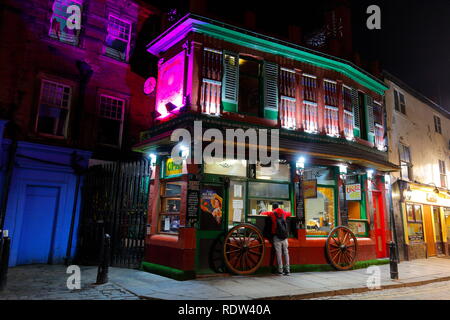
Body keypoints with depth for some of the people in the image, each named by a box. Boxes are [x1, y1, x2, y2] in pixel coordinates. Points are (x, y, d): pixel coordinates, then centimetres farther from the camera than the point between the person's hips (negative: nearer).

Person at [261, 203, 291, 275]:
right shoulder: (283, 213, 15)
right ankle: (287, 270, 6)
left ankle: (280, 270, -1)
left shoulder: (272, 213, 5)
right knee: (286, 252, 6)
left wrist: (261, 213, 37)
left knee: (279, 253, -1)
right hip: (285, 236, 3)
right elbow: (289, 214, 34)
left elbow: (263, 213, 16)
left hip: (277, 236, -3)